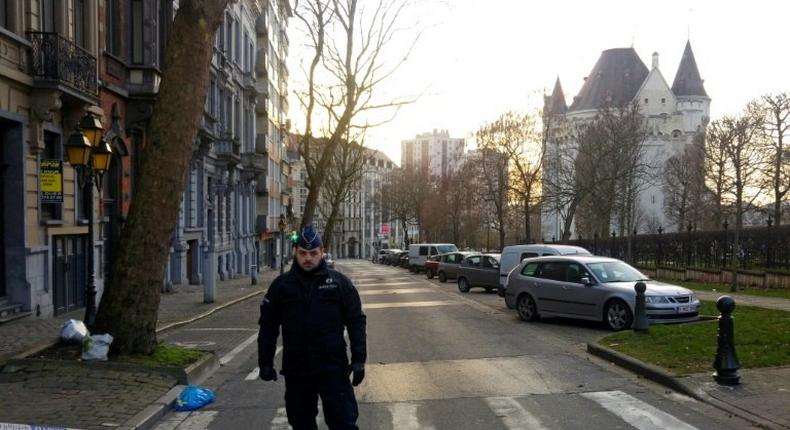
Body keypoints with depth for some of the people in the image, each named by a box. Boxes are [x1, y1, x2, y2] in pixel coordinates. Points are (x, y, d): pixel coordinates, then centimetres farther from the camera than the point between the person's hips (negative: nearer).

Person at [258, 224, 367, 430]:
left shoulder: (339, 282, 1)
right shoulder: (281, 285, 4)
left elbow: (356, 322, 1)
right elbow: (268, 326, 9)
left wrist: (359, 359, -5)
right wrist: (265, 362, 5)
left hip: (333, 369, -2)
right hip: (295, 371, 2)